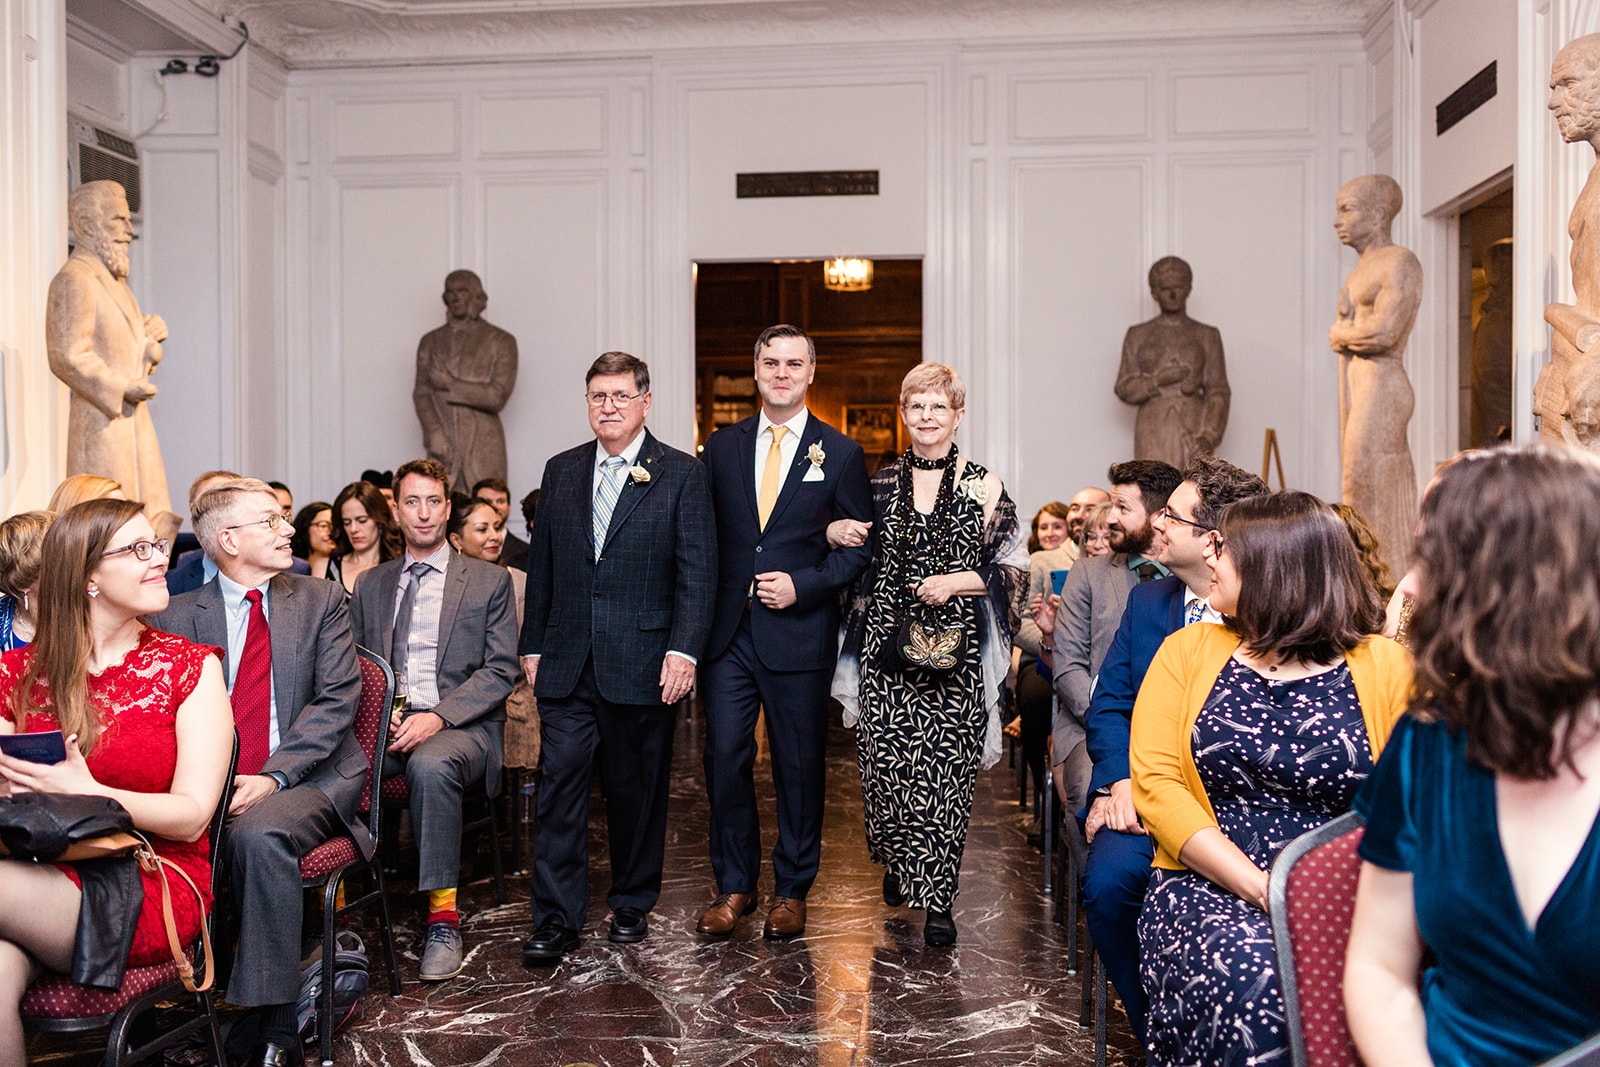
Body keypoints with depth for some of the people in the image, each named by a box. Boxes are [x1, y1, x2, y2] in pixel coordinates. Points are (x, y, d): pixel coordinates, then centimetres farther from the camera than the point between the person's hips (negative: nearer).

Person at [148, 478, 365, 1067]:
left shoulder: (321, 600, 10)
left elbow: (337, 699, -1)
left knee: (259, 832, -34)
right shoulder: (177, 615, 11)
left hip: (309, 777, -2)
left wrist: (273, 776, -15)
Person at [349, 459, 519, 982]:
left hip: (462, 727, -3)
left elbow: (500, 671, -1)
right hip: (383, 725, 4)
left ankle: (443, 915, -28)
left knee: (430, 763, -37)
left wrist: (437, 717, -16)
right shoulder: (369, 585, 20)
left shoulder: (489, 581, 8)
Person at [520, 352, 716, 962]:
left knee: (637, 788, 9)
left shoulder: (682, 475, 0)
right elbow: (541, 566, 14)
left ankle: (632, 903, 25)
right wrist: (532, 646, 10)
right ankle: (557, 917, 6)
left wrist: (683, 649, -14)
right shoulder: (561, 472, 12)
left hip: (643, 663, -3)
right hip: (566, 663, 3)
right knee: (560, 780, -2)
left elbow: (697, 573, -5)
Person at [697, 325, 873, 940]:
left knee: (799, 767, 6)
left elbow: (861, 547, 2)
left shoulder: (840, 453, 2)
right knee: (725, 758, 3)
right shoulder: (721, 447, 10)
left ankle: (791, 891, 22)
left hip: (800, 635, -2)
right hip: (728, 634, 2)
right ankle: (734, 886, 19)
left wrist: (803, 584, -12)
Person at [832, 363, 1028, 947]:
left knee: (945, 772, -4)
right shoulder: (879, 483, 11)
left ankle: (937, 899, 8)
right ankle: (896, 862, 29)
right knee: (885, 766, 0)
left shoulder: (984, 487, 3)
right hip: (886, 651, 2)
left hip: (955, 655, -2)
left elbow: (1013, 570, 2)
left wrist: (955, 582, -9)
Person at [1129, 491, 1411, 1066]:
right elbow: (1155, 782, 0)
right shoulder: (1187, 651, 10)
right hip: (1211, 887, 1)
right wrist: (1259, 887, -12)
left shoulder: (1386, 667, 6)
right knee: (1250, 974, -32)